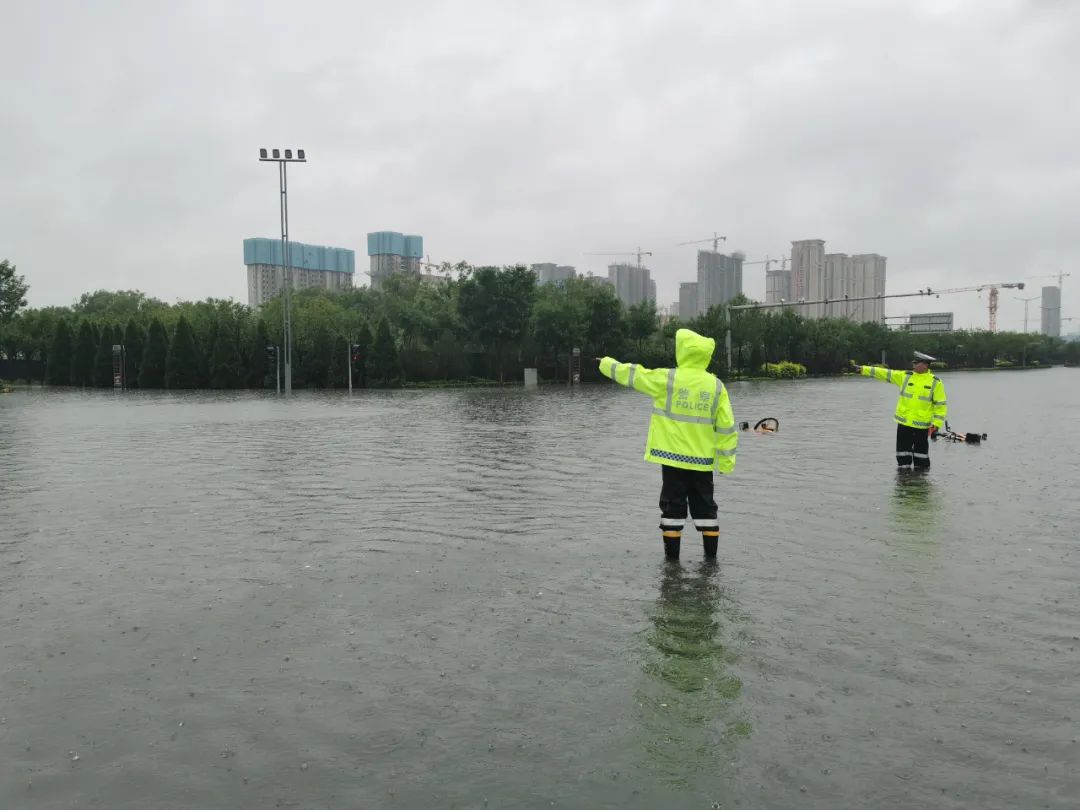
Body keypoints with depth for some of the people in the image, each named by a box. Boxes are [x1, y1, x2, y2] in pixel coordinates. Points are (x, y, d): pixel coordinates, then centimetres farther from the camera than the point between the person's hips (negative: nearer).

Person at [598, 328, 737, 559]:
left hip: (673, 456, -2)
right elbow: (726, 426, 0)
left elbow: (631, 374, 3)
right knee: (705, 507, 13)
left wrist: (606, 363, 20)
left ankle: (672, 556, 6)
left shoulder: (666, 379, -9)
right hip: (702, 459, 3)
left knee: (673, 506, 5)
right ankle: (711, 555, 14)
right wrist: (726, 460, 8)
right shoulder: (716, 386, 0)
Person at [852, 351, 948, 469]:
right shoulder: (904, 376, 5)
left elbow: (941, 405, -2)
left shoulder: (935, 382, -3)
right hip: (904, 423, 3)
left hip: (922, 425, -3)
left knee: (921, 451, 7)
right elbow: (884, 373, 1)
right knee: (903, 450, 8)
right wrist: (863, 369, -5)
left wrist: (937, 424, -8)